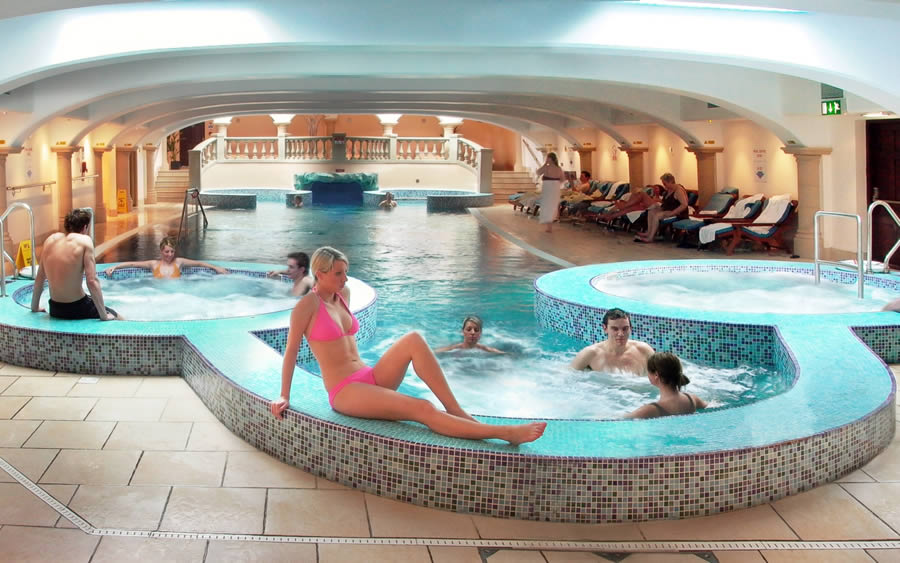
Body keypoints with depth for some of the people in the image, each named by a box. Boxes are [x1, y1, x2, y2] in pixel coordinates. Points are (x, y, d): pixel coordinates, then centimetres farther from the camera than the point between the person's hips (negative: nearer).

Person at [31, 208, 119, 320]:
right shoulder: (84, 241, -12)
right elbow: (92, 281, -19)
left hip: (55, 311, 7)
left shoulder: (51, 239, 4)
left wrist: (34, 307, 23)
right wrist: (104, 316, -16)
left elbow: (39, 278, 12)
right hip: (76, 310, -7)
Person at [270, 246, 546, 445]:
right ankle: (503, 433, -34)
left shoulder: (343, 294, 12)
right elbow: (291, 351, -7)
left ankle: (455, 410, -23)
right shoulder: (308, 306, -10)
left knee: (413, 340, -21)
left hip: (369, 378, 7)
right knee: (422, 409, -27)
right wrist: (284, 396, -7)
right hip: (345, 392, -7)